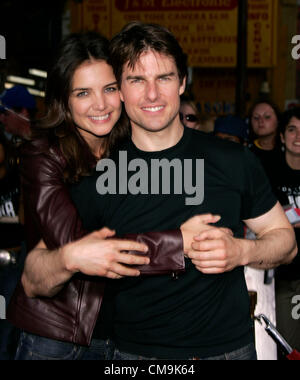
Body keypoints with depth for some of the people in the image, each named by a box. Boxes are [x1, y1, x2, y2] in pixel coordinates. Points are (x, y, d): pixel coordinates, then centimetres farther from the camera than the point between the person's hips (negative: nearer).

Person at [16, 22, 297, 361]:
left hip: (230, 347, 1)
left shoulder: (232, 161, -6)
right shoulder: (97, 178, -7)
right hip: (136, 351, 0)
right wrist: (71, 256, -30)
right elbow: (32, 283, -7)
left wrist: (241, 251, -18)